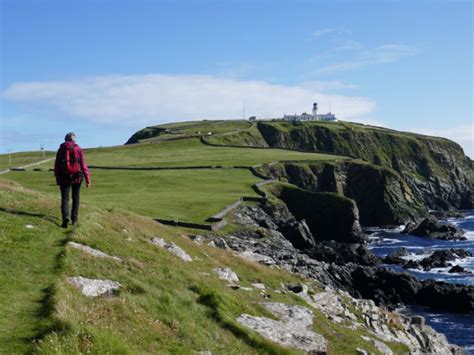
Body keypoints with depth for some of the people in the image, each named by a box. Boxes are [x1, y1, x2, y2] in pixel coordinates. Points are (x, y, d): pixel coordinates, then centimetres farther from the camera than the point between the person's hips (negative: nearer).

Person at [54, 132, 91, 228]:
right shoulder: (78, 149, -2)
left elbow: (57, 166, 3)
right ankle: (74, 220, 15)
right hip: (77, 177, 0)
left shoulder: (61, 150, 2)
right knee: (76, 198, 14)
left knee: (65, 198, 0)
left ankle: (65, 217, -23)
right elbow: (83, 165, -6)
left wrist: (58, 180, 10)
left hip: (65, 177, 0)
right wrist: (88, 179, -5)